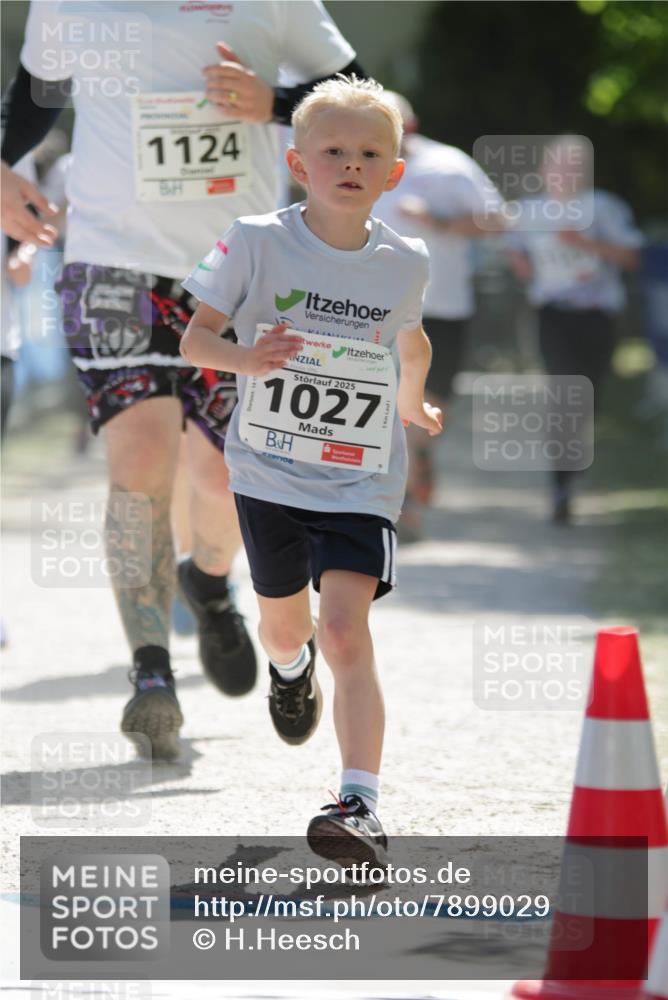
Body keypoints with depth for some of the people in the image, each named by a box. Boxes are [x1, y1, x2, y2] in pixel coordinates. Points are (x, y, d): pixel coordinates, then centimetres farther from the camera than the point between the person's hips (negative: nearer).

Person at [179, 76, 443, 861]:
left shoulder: (404, 264, -3)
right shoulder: (258, 242, -10)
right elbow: (194, 335, -10)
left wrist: (413, 406, 36)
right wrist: (243, 358, -30)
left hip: (362, 481, -1)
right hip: (269, 470, 1)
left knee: (347, 630, -18)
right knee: (285, 622, 20)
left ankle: (361, 806, -25)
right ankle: (289, 668, 59)